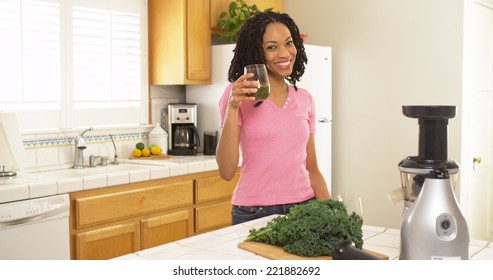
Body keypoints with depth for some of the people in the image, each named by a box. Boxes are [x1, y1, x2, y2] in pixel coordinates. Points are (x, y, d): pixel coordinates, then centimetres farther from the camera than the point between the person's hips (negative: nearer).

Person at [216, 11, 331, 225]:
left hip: (304, 209, 4)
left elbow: (312, 169, 12)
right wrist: (233, 107, -20)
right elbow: (227, 172, -12)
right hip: (253, 213, -3)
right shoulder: (237, 94, -6)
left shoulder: (305, 100, 6)